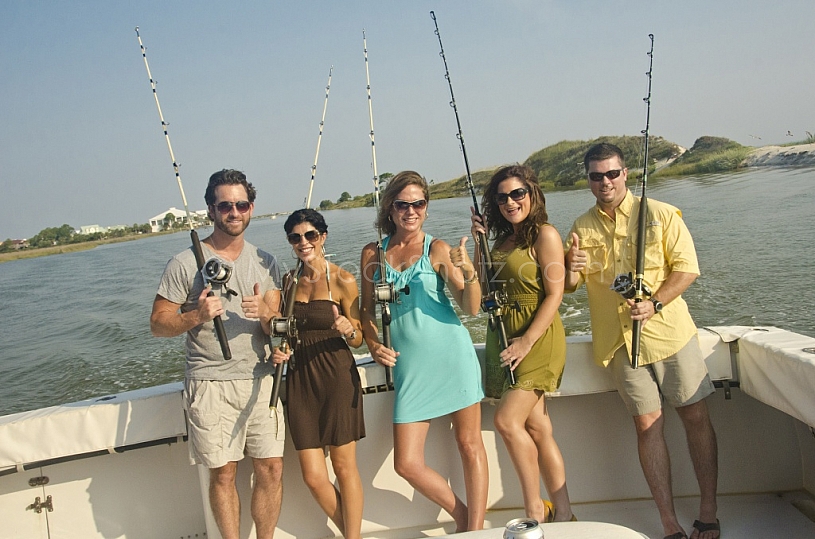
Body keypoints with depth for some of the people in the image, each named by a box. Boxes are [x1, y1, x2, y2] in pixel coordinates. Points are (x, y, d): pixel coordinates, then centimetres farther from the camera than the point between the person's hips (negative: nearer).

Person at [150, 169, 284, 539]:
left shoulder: (265, 262, 10)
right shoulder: (185, 264, -2)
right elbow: (158, 324, -1)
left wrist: (266, 314, -15)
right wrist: (196, 316, -19)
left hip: (260, 379, 4)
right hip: (211, 383, -3)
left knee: (271, 469, 4)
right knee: (223, 473, 3)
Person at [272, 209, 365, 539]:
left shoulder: (343, 281, -5)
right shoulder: (288, 280, 8)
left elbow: (358, 340, -3)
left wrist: (347, 329, -25)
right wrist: (279, 350, -1)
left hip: (337, 378, -4)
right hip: (299, 379, 4)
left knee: (344, 467, 4)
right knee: (313, 477, 4)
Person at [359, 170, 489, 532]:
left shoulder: (437, 249, -2)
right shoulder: (373, 253, 7)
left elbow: (471, 308, -7)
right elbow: (367, 309, 14)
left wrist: (469, 273, -25)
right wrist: (374, 345, -3)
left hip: (452, 356, -3)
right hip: (409, 366, 3)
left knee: (470, 446, 3)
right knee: (407, 464, 1)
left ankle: (476, 530, 19)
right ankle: (461, 516, 25)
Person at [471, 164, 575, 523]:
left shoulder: (544, 234, -7)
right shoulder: (502, 239, 15)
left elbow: (554, 295, -13)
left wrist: (526, 342, -19)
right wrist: (480, 243, 5)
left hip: (537, 339, -7)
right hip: (503, 338, 7)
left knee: (507, 420, -15)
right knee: (537, 428, 8)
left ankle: (535, 509, 1)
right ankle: (563, 514, 15)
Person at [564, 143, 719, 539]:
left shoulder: (660, 214, -1)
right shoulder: (581, 228, 7)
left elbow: (686, 268, -5)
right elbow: (567, 287, 8)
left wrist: (654, 304, -19)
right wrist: (571, 269, -16)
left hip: (670, 332, -1)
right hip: (620, 340, 2)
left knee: (696, 417, 2)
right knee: (647, 425, 3)